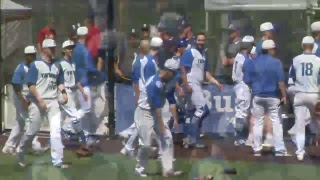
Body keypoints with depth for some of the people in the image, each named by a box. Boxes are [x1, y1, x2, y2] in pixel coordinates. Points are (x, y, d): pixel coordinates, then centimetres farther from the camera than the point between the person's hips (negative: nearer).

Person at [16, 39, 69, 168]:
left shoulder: (57, 66, 12)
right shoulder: (36, 64, -5)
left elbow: (60, 82, 17)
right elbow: (31, 84, -10)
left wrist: (63, 92, -5)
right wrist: (40, 100, -18)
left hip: (53, 101, 5)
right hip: (38, 102, -4)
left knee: (56, 130, -6)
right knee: (33, 129, 2)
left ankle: (57, 160, -7)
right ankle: (20, 151, 26)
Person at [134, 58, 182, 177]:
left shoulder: (169, 84, 0)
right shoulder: (155, 83, -26)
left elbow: (172, 101, 1)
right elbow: (156, 105, -25)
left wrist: (175, 119, -6)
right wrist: (161, 124, -23)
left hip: (156, 113, 8)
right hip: (144, 113, -8)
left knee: (167, 139, 1)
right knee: (146, 143, -8)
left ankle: (168, 170, 3)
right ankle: (140, 168, 15)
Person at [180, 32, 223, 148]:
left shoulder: (203, 54, 16)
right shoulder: (189, 52, -9)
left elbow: (206, 72, 20)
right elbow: (183, 69, -14)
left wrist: (215, 82, 8)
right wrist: (186, 85, -21)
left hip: (199, 85, 9)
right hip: (191, 85, -9)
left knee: (192, 112, 10)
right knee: (203, 109, -15)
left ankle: (191, 139, 14)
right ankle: (194, 139, -10)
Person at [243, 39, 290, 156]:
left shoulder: (252, 62, 0)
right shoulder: (276, 62, -8)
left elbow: (247, 81, 0)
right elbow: (280, 81, -12)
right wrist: (284, 95, -4)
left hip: (257, 96, 3)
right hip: (273, 96, -3)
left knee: (258, 123, 10)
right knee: (277, 123, 3)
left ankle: (257, 150, 9)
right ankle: (279, 150, 0)